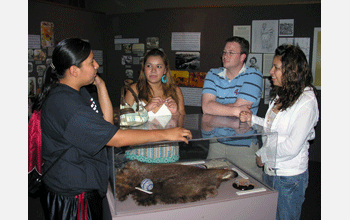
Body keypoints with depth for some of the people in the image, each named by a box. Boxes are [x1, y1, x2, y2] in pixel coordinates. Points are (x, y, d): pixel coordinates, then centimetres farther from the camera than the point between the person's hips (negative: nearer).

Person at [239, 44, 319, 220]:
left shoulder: (306, 102, -20)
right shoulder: (281, 94, 5)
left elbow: (292, 147, -23)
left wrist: (263, 154, -12)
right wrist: (252, 119, 1)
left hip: (289, 177, -7)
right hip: (270, 170, 8)